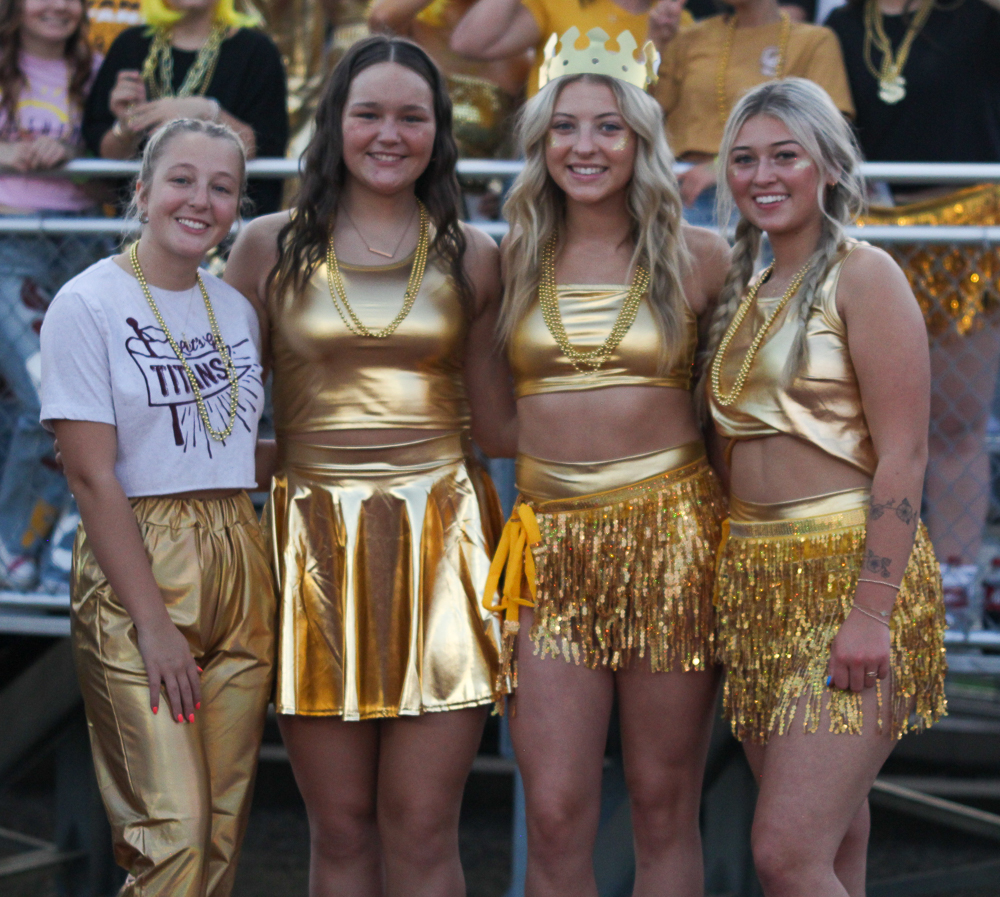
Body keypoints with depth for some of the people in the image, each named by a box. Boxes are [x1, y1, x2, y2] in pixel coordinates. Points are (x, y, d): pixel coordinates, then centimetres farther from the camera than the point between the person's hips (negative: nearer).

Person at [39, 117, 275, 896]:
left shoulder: (237, 308, 12)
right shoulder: (89, 305, -7)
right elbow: (93, 476, -12)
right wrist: (152, 621, -15)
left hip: (240, 569, 6)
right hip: (135, 570, -6)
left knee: (224, 830, 6)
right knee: (173, 831, -12)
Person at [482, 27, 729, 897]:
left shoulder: (699, 257, 2)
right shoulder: (518, 259, 7)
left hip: (669, 532, -1)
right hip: (552, 543, 1)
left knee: (665, 810, 4)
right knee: (555, 817, -2)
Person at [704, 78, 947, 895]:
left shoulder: (863, 276, -7)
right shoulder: (747, 291, 15)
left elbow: (903, 456, -14)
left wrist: (873, 611, -21)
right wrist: (730, 577, 10)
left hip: (848, 571, -7)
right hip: (759, 580, 7)